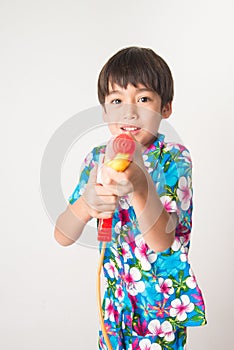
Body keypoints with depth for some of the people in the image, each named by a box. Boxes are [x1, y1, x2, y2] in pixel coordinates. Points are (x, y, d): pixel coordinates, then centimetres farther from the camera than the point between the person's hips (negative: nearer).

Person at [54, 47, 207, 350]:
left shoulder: (174, 160, -17)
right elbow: (62, 237, -10)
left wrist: (140, 187, -46)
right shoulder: (98, 159, -5)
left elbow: (162, 242, -28)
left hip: (163, 301, -3)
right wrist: (86, 205, -33)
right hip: (116, 294, 4)